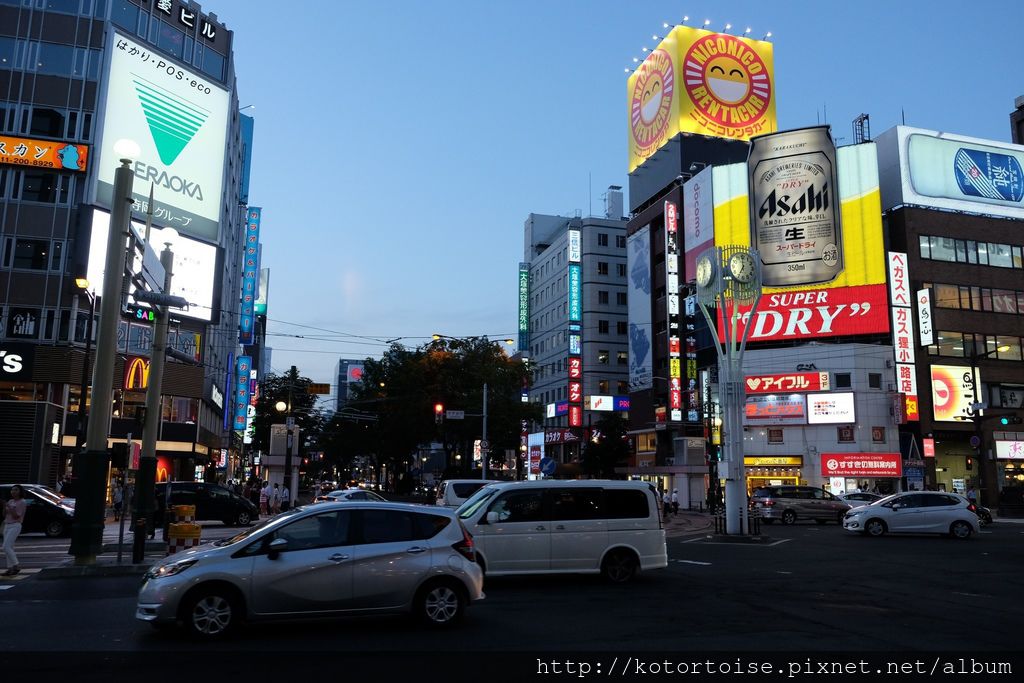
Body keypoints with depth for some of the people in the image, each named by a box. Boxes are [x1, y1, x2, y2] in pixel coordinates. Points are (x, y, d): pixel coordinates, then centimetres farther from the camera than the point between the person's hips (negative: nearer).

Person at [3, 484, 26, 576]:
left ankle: (16, 565, -10)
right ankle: (10, 568, 7)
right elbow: (4, 515, 15)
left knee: (6, 547, -15)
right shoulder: (10, 501, 15)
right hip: (7, 525, 8)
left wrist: (9, 507, -17)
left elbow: (16, 516, -13)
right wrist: (4, 507, -1)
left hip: (15, 526, -8)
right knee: (9, 548, 5)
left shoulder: (21, 502, -6)